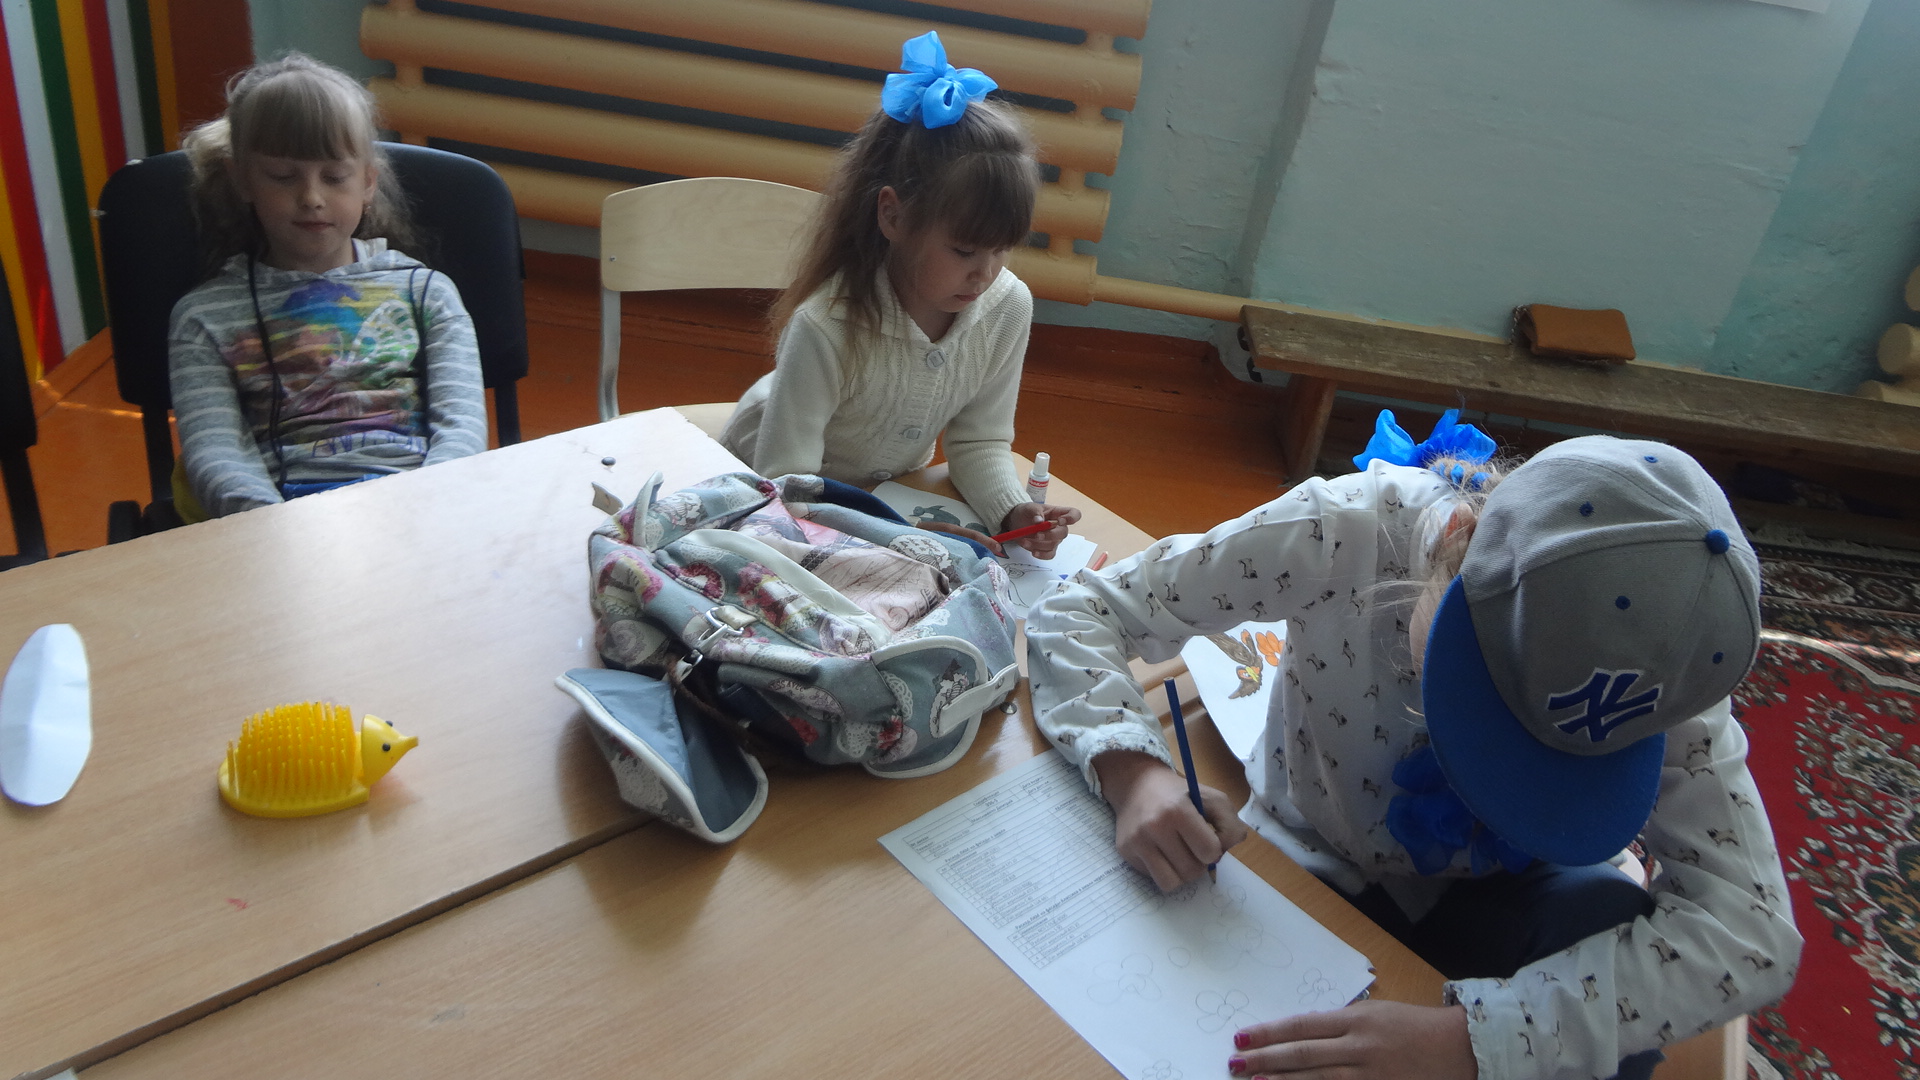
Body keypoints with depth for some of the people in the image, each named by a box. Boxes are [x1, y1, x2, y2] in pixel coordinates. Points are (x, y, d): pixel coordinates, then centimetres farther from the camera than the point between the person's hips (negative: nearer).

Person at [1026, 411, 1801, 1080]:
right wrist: (1131, 770, -44)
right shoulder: (1339, 530, -31)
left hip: (1493, 890, 2)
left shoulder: (1647, 650, -26)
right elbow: (1077, 611, -23)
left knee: (1622, 1003, -30)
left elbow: (1753, 929, -32)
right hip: (1309, 871, -1)